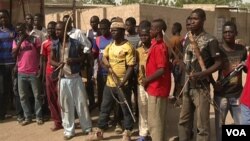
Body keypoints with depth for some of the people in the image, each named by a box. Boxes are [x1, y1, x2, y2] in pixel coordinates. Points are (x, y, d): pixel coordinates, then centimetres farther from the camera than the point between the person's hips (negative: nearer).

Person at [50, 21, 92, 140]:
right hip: (63, 79, 2)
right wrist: (58, 64, -19)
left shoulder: (76, 43, -2)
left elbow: (83, 57, 4)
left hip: (76, 77, -2)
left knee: (81, 103, 6)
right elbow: (51, 60, 2)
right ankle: (69, 130, 21)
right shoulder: (55, 45, 4)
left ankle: (87, 128, 21)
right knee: (65, 105, 7)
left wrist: (74, 60, -16)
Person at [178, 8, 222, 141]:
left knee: (202, 125, 2)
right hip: (187, 87, 6)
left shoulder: (210, 40, -11)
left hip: (201, 88, -6)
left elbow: (218, 63, -10)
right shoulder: (187, 38, 8)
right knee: (184, 121, 16)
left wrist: (201, 74, -21)